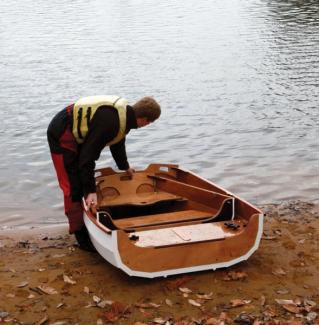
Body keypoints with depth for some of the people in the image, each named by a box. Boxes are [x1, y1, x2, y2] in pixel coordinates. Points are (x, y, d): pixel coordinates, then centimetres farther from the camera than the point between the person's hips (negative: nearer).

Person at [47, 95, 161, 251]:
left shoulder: (124, 111, -1)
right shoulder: (110, 121, -32)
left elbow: (117, 142, 20)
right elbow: (88, 155, -31)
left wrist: (125, 166, 35)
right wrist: (90, 191, -30)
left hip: (76, 135, 10)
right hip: (62, 137, -10)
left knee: (84, 181, 18)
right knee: (74, 187, -9)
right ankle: (82, 236, -3)